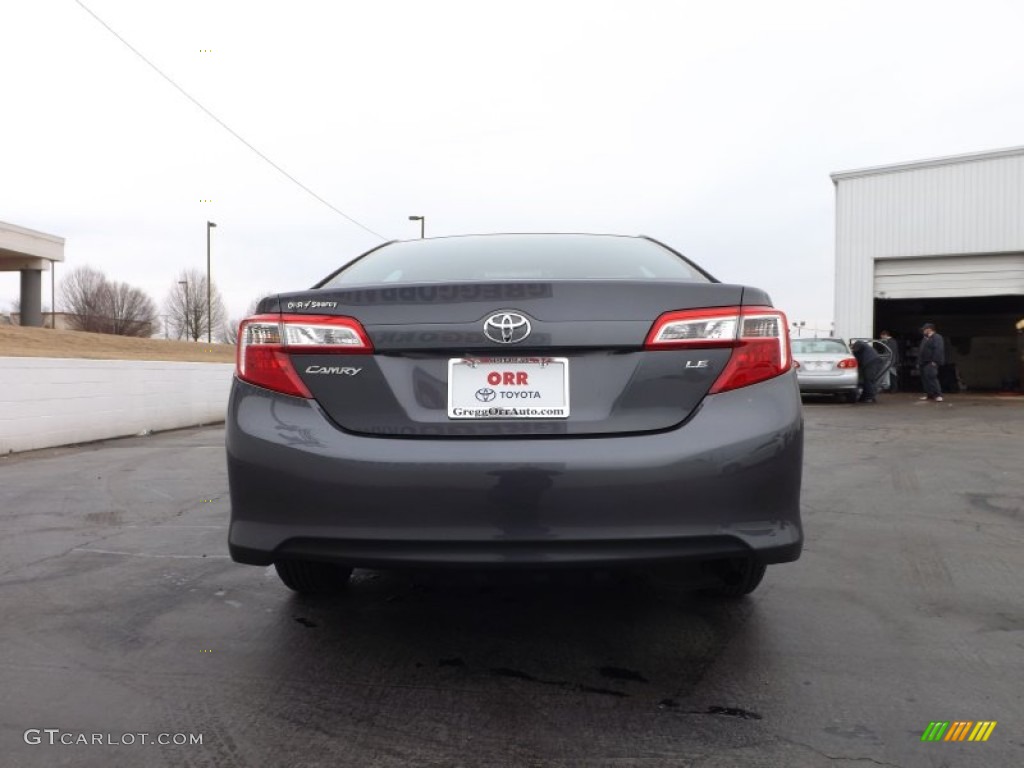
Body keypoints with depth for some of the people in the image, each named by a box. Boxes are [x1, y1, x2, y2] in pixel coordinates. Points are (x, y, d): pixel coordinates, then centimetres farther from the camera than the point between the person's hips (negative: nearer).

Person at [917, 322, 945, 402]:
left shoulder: (937, 338, -7)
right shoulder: (925, 339, 21)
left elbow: (938, 350, -18)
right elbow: (920, 351, 25)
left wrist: (934, 361, -23)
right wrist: (919, 362, 20)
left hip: (931, 363, -9)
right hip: (923, 363, 9)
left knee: (931, 378, -16)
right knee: (925, 379, 8)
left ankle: (938, 395, -16)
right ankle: (929, 394, 14)